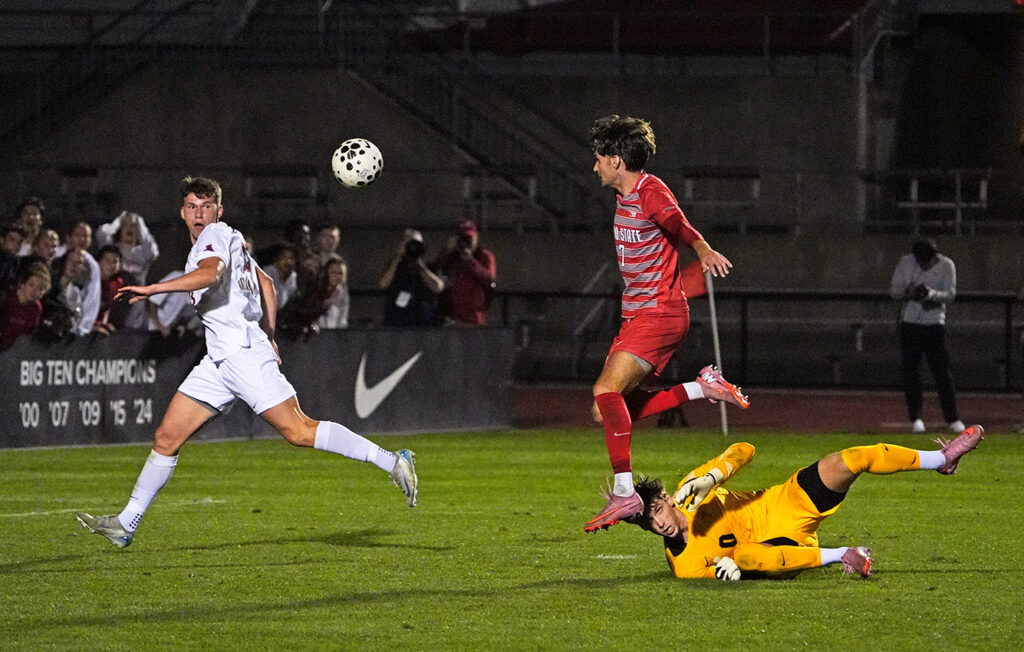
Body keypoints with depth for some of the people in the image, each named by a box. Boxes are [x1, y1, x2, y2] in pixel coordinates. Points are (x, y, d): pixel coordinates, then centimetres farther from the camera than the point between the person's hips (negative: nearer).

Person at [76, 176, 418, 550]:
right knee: (167, 437, 5)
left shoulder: (216, 235, -6)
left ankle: (391, 462, -10)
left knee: (298, 431, -14)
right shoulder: (229, 240, 21)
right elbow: (266, 284, 31)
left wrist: (151, 290, -27)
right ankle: (126, 525, 8)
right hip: (218, 362, 10)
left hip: (243, 351, -10)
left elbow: (209, 274, -27)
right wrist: (268, 335, 31)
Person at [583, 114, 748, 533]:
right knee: (607, 412, 4)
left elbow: (679, 227, -32)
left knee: (607, 390, -25)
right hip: (637, 316, 10)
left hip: (660, 314, -10)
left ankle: (624, 492, -28)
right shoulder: (624, 197, 17)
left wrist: (704, 251, -51)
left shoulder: (651, 192, -13)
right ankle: (702, 388, 9)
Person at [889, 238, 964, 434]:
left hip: (935, 323, -1)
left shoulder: (946, 265, -5)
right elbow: (893, 291, 0)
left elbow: (950, 294, -10)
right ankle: (915, 418, 6)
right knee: (910, 372, -2)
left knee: (942, 372, -3)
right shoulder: (906, 263, -2)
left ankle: (953, 419, 1)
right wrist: (908, 292, -22)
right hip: (909, 322, 1)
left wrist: (932, 294, -30)